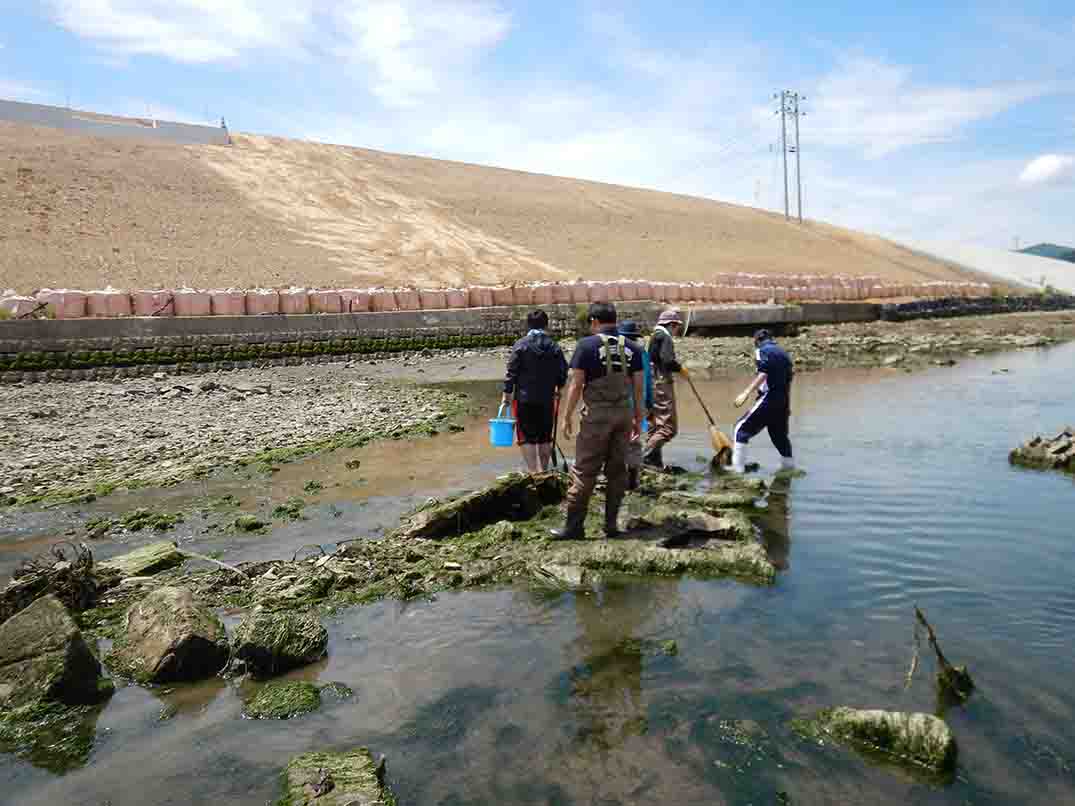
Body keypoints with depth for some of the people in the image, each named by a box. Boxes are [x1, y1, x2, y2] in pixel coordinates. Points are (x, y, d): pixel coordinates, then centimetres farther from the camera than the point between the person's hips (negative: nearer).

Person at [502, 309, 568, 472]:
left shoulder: (521, 345, -7)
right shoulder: (554, 346, 2)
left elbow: (511, 372, -8)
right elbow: (563, 372, 6)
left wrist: (507, 394, -1)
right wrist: (558, 388, 24)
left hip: (525, 398, -3)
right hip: (547, 399, 3)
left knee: (527, 437, 2)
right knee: (545, 438, 14)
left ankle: (533, 472, -8)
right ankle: (544, 471, 23)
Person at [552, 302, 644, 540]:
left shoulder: (587, 345, -6)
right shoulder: (632, 348, 7)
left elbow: (575, 384, -8)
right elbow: (638, 387, 7)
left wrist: (567, 417, -2)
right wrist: (638, 419, 14)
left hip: (596, 415, -4)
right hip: (624, 413, 5)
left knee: (584, 471, 0)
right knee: (617, 470, 11)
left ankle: (574, 526, 3)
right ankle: (612, 524, 15)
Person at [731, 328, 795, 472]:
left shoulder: (762, 350, -3)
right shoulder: (784, 353, 19)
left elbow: (763, 375, -19)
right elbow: (788, 381, 20)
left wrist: (746, 393, -24)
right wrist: (788, 405, 27)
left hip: (768, 397, -8)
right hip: (783, 401, 8)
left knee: (741, 429, -4)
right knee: (780, 433, 24)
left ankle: (738, 467, -10)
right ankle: (788, 465, 36)